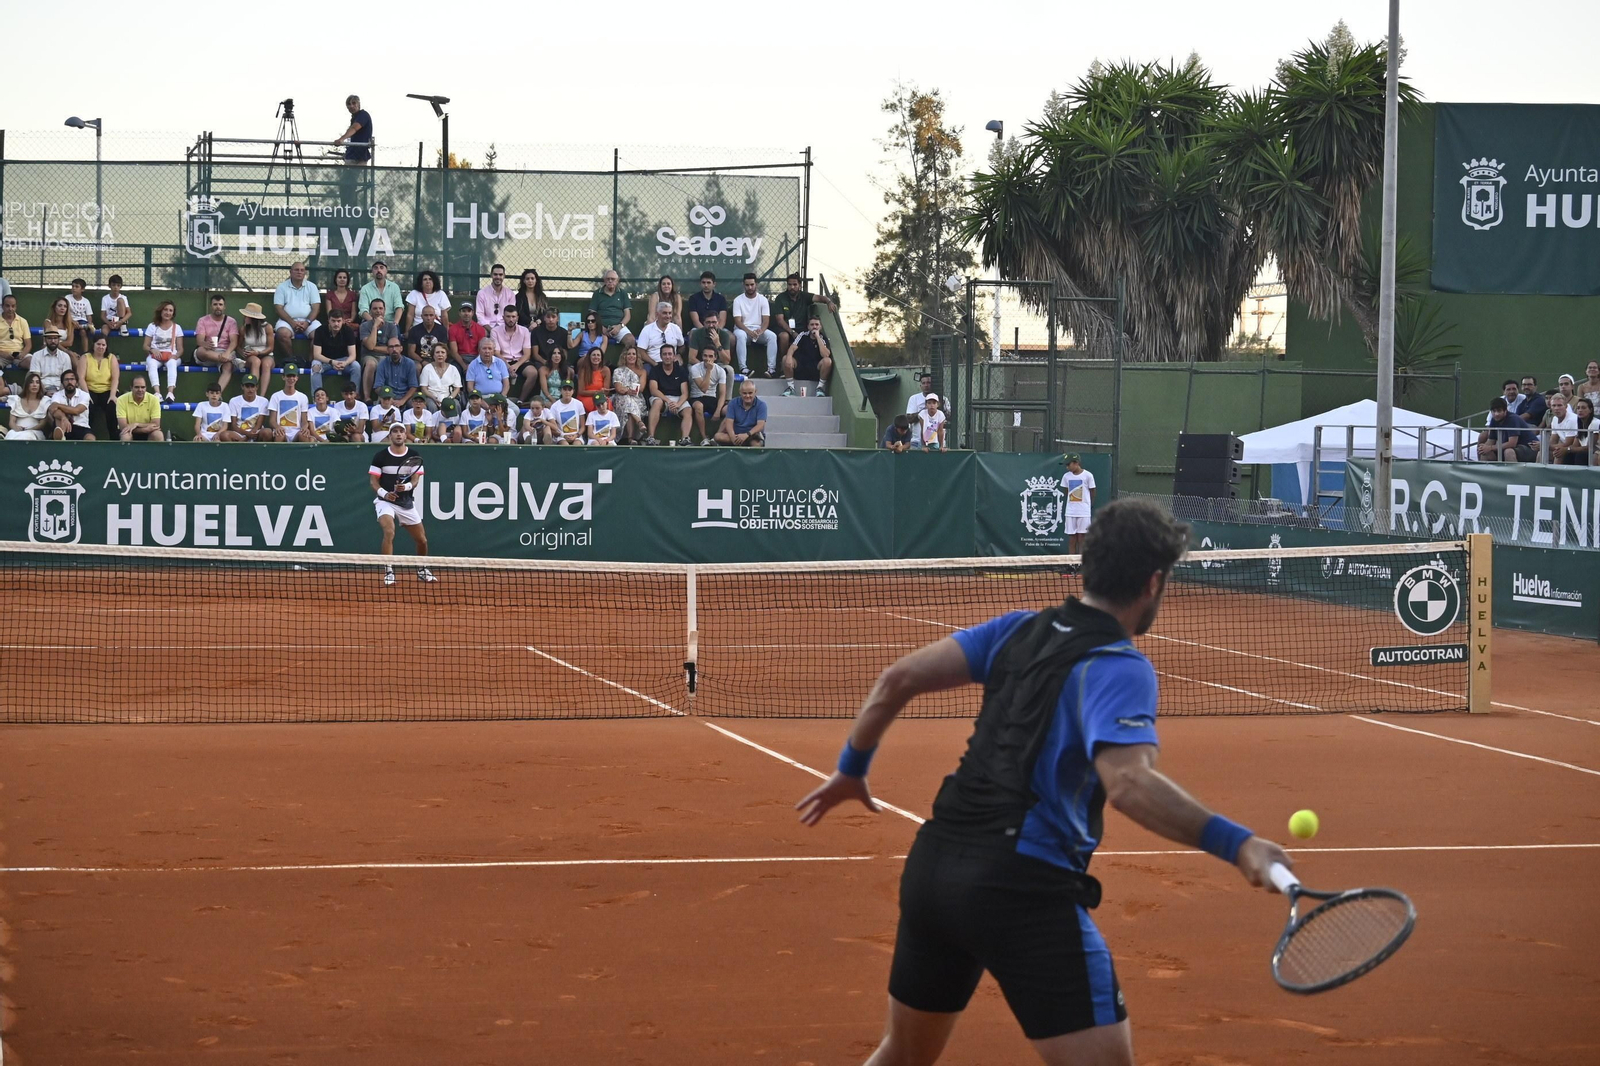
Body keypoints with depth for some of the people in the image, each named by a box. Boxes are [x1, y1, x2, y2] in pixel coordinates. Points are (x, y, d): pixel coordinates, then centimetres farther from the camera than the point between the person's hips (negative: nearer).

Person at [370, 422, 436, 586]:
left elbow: (415, 480, -7)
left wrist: (406, 486, -29)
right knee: (389, 532, -29)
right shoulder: (380, 457, -5)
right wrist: (384, 493, -24)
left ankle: (422, 570, 35)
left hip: (407, 503, 3)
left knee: (422, 540, 9)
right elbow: (373, 480, -5)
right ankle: (388, 572, -24)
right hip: (386, 501, -3)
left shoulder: (414, 457, -1)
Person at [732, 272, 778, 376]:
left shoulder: (763, 299, 5)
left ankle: (771, 368, -33)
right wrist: (749, 332, -27)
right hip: (743, 329, -2)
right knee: (740, 335, -38)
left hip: (759, 329, 2)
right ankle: (743, 368, -40)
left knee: (772, 336, -29)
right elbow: (738, 321, -8)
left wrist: (761, 331, -26)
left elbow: (766, 320, -3)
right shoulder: (738, 300, 1)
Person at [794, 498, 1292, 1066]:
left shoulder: (1020, 630, 11)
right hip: (1023, 887, -8)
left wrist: (851, 769, 25)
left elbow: (897, 679, 11)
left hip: (931, 865, 8)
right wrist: (1235, 843, -35)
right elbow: (1128, 783, -28)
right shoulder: (1120, 667, -9)